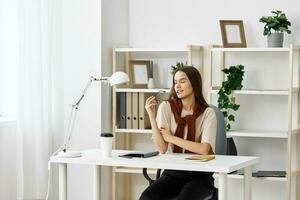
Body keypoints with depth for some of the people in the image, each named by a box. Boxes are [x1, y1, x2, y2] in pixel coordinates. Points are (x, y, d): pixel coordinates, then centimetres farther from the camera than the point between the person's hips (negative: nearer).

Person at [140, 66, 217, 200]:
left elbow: (204, 149, -17)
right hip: (172, 173, 2)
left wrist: (171, 137, -11)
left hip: (199, 175, -2)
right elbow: (162, 149, -7)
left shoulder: (207, 113, -3)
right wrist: (151, 115, -15)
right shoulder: (166, 107, 1)